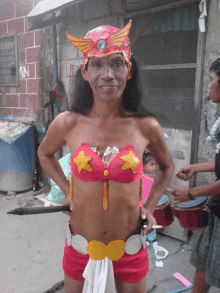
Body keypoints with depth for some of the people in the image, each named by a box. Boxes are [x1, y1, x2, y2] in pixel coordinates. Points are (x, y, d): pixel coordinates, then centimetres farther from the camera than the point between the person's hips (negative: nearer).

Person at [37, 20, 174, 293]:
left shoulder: (146, 126, -11)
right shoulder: (67, 123, -11)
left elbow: (166, 167, 9)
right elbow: (44, 154, 10)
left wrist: (150, 206, -2)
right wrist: (67, 191, 1)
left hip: (130, 250, 0)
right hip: (80, 249, 1)